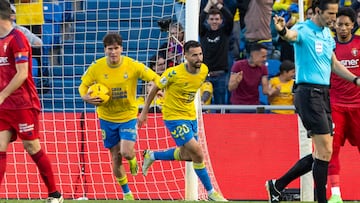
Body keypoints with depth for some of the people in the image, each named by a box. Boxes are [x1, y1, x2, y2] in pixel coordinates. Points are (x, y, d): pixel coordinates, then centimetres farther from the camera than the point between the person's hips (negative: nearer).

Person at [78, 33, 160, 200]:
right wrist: (85, 97, -21)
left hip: (128, 116, -2)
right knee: (116, 158, 7)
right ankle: (126, 192, 28)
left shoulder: (133, 66, -16)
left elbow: (155, 78, -7)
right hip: (107, 118, 2)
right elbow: (83, 85, 1)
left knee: (126, 152, -20)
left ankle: (133, 161, 20)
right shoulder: (96, 67, -12)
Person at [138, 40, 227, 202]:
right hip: (174, 116, -7)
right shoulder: (174, 73, -24)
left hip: (190, 116, 7)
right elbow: (155, 88, -9)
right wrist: (144, 111, -4)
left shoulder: (204, 70, -6)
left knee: (186, 155, 16)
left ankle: (151, 156, 38)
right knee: (197, 153, -13)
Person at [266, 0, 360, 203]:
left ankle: (277, 185, 19)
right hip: (309, 93, -9)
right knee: (325, 151, -11)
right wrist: (282, 30, -57)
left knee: (321, 154, 10)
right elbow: (291, 35, -34)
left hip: (323, 94, 9)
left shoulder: (327, 34, 15)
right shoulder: (304, 30, -10)